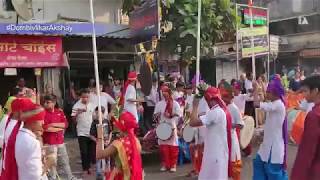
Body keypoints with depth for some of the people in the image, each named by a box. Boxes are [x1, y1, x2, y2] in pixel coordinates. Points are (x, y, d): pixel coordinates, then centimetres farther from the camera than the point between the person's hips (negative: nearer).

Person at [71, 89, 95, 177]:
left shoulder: (92, 105, 2)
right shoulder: (76, 106, -9)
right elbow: (73, 119, -13)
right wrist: (77, 113, -30)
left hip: (91, 132, 3)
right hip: (82, 133, -3)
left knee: (90, 151, 10)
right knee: (84, 152, 0)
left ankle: (89, 167, 25)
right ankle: (85, 169, 10)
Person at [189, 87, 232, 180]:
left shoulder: (214, 112, -19)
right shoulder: (224, 111, 11)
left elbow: (193, 122, -23)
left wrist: (195, 106, -10)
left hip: (215, 153, -9)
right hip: (220, 152, 9)